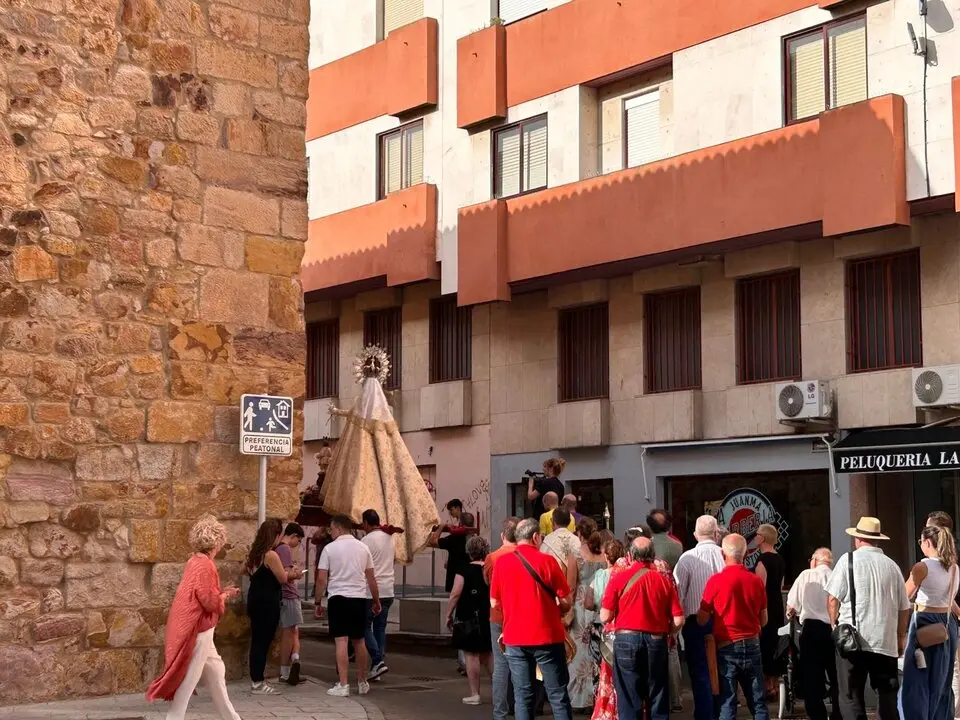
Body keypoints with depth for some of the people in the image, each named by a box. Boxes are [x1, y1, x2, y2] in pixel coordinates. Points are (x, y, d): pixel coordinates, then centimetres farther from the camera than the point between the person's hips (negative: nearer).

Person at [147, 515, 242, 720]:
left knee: (215, 672, 18)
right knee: (187, 680, -3)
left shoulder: (195, 562, 9)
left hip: (195, 628, 10)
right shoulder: (205, 565, -20)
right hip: (198, 630, -10)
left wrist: (222, 593, 15)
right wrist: (225, 596, -2)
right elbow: (210, 602, -21)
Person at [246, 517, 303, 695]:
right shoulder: (271, 555, -16)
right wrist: (293, 574, 10)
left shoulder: (254, 553, 11)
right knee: (263, 642, -3)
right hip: (267, 604, -9)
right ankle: (257, 684, 1)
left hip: (255, 600, 9)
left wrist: (289, 573, 17)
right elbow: (283, 579, -11)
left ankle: (256, 680, 21)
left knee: (257, 641, 14)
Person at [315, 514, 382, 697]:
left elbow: (322, 579, -6)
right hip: (359, 598, 4)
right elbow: (371, 578, 8)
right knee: (359, 641, 14)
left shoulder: (330, 548, -4)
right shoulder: (363, 548, 7)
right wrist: (376, 601, 17)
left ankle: (343, 685, -9)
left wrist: (318, 602, 4)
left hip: (338, 598, -4)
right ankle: (362, 683, 23)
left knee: (341, 641, -4)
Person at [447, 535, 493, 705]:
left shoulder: (465, 571, -10)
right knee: (486, 654, 18)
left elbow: (455, 595, -15)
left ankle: (474, 694, 3)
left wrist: (449, 614, -5)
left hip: (468, 619, -4)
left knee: (471, 655, 1)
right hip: (489, 619, 5)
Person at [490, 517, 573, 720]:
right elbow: (565, 601, -6)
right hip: (547, 636, -3)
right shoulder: (546, 560, -8)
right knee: (558, 695, 3)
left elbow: (494, 602, 8)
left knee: (522, 695, 6)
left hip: (515, 637, 3)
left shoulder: (501, 562, 1)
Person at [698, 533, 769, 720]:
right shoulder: (756, 581, -1)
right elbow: (763, 621, 9)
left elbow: (702, 619, -5)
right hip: (751, 645, 3)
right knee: (759, 702, 9)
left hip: (726, 647, -2)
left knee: (727, 703, 2)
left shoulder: (716, 581, -10)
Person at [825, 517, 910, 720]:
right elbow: (904, 607, 11)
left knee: (851, 696, 2)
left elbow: (833, 598, -4)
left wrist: (834, 624, 12)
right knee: (887, 695, 10)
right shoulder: (892, 565, 7)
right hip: (886, 641, 3)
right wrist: (901, 636, 23)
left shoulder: (849, 559, -2)